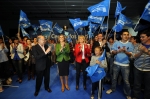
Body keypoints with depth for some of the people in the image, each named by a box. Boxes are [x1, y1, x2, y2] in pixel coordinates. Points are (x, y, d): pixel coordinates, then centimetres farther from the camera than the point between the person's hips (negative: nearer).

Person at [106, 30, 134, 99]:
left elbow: (130, 54, -6)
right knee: (114, 78, 16)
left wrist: (125, 51, -26)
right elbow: (112, 52, -6)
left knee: (126, 80, 5)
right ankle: (112, 89, 37)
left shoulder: (130, 44, -1)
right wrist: (118, 51, -26)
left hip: (125, 65, -1)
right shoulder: (116, 43, -1)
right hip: (116, 63, 1)